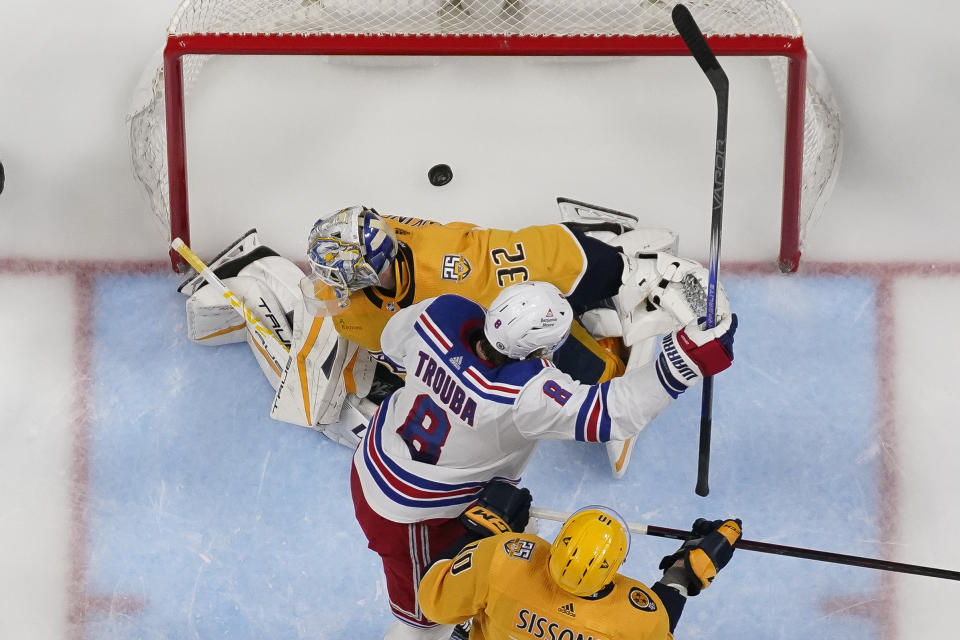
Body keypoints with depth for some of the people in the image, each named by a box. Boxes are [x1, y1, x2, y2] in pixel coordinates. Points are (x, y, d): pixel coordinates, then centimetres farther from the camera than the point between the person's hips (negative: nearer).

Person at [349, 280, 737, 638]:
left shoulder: (443, 313, -24)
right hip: (410, 513, -8)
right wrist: (686, 361, -48)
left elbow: (394, 345, -2)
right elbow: (612, 411, -43)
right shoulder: (524, 396, -42)